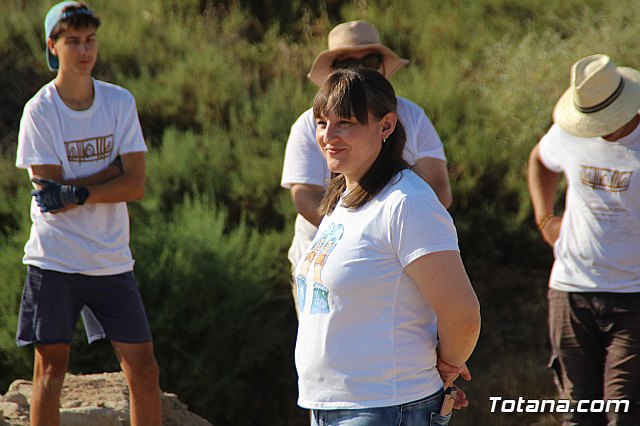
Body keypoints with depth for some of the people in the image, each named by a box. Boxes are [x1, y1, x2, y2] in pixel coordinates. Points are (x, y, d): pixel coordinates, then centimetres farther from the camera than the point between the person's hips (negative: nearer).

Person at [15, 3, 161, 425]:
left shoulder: (121, 102, 2)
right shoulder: (39, 111, -6)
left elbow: (135, 185, -5)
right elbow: (49, 190, -11)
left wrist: (78, 193, -17)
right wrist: (111, 172, -12)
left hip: (112, 259, 3)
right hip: (54, 259, -3)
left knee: (143, 369, 2)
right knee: (50, 369, 0)